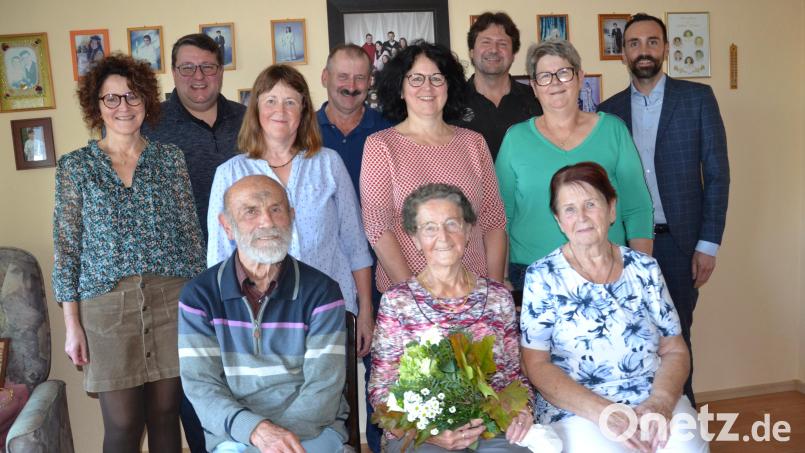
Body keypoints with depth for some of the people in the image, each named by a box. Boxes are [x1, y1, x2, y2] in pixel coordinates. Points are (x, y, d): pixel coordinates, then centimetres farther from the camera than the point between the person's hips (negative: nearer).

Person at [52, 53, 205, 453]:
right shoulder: (74, 166, 4)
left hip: (171, 300, 1)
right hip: (107, 306, -1)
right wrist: (72, 325, -1)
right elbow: (67, 248, 3)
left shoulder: (170, 158, 7)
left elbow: (190, 232, 8)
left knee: (165, 416, 9)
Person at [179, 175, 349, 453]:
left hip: (313, 427, 1)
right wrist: (258, 430, -23)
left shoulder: (321, 291, -4)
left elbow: (323, 387, -8)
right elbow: (200, 384, -7)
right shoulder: (199, 296, -1)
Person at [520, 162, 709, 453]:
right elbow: (537, 364, -6)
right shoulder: (542, 277, -2)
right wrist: (601, 411, -17)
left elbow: (674, 350, 7)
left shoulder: (645, 268, 7)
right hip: (575, 409, -2)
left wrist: (661, 402, -12)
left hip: (655, 400, 3)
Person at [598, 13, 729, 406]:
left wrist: (708, 243, -6)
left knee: (676, 334, 6)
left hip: (679, 240, -1)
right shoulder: (608, 111, 6)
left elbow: (717, 173, -1)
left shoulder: (697, 98, 2)